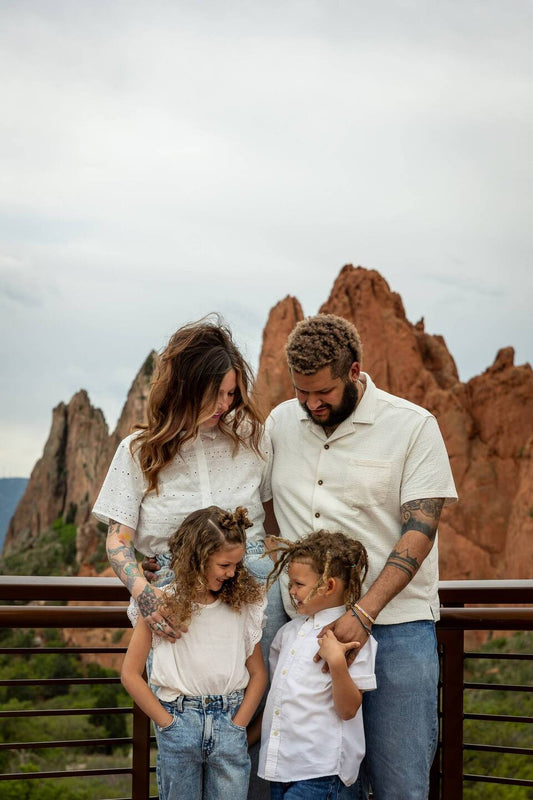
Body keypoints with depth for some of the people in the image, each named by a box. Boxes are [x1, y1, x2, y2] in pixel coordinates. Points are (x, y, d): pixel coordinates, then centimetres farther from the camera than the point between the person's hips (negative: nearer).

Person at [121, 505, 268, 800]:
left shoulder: (244, 602, 3)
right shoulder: (164, 603, -4)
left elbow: (258, 673, 7)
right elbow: (130, 674, -2)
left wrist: (237, 725, -2)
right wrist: (169, 723, -5)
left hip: (229, 720, 2)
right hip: (179, 718, -1)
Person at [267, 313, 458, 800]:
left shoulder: (413, 426, -3)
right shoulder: (280, 424, 10)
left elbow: (419, 533, -10)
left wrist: (362, 615, -19)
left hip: (394, 628, -3)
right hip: (308, 629, 4)